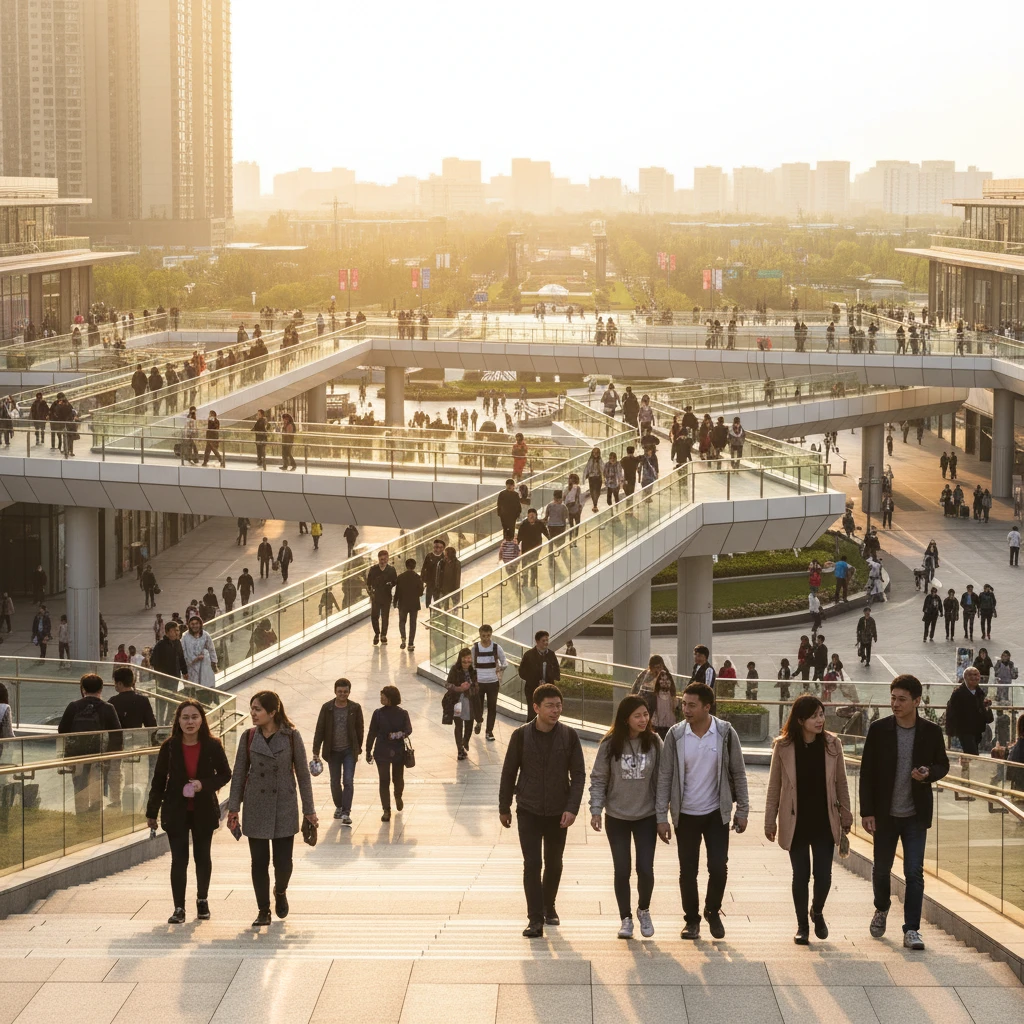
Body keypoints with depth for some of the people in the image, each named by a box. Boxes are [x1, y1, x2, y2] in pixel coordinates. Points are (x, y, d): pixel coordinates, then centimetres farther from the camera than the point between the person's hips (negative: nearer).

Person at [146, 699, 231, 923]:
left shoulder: (212, 745, -6)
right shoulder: (169, 747, -5)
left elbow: (225, 774, 2)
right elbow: (159, 780, 1)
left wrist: (204, 785, -17)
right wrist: (152, 812, 2)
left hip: (204, 811, 1)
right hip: (176, 811, -1)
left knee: (202, 857, 14)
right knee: (179, 860, -4)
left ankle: (202, 900, 33)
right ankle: (179, 908, 1)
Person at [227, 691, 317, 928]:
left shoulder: (291, 736, -6)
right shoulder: (248, 737, 0)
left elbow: (302, 773, -1)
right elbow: (239, 774, 6)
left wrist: (309, 809, 0)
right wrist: (233, 808, 2)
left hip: (284, 807, -2)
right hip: (256, 807, 2)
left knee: (283, 862, -1)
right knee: (259, 862, 3)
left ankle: (280, 892, 31)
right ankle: (263, 910, 16)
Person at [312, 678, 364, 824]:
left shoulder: (355, 708, -6)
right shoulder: (327, 708, -6)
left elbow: (359, 729, 5)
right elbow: (319, 730, -4)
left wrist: (359, 747, 11)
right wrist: (316, 752, -8)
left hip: (349, 751, -1)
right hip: (333, 751, 1)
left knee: (348, 781, -9)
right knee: (335, 782, 11)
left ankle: (346, 812, -8)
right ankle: (339, 806, 32)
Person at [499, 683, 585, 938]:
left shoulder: (569, 736, -3)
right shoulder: (521, 735, -5)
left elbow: (578, 774, -1)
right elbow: (508, 773, 3)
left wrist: (572, 808, -11)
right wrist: (504, 807, 6)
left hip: (558, 811, 2)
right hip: (529, 810, -2)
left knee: (554, 864, 13)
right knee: (532, 864, -9)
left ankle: (549, 907, 34)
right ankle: (535, 919, -8)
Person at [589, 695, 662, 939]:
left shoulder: (654, 742, -5)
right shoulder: (610, 745, -8)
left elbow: (661, 779, 1)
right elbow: (598, 779, -2)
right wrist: (596, 810, -10)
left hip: (646, 816, 0)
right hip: (617, 817, 0)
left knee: (645, 869, -3)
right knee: (622, 870, 4)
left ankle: (644, 910, 24)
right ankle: (626, 918, 19)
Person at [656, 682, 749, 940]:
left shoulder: (725, 733, -8)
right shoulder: (675, 735, -7)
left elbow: (738, 773, 1)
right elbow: (665, 777, -2)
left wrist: (742, 810, 1)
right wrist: (662, 816, -4)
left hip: (716, 812, -1)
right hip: (685, 814, 1)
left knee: (718, 867, -5)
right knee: (688, 870, 5)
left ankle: (713, 911, 21)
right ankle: (692, 919, 22)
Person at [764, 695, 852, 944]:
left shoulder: (832, 744, -3)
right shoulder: (783, 747, -8)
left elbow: (841, 783, 5)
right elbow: (774, 787, 0)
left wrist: (846, 817, 6)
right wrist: (770, 821, 1)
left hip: (824, 822, 1)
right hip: (796, 823, -1)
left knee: (823, 876, 1)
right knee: (800, 876, 6)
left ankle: (817, 912, 30)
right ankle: (802, 925, 21)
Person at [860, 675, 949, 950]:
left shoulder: (931, 732, -4)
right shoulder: (879, 729, -6)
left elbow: (942, 765, 8)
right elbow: (867, 771, -3)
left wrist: (928, 774, -16)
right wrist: (867, 811, -7)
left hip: (916, 815, -1)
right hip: (885, 814, 1)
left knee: (914, 873, -4)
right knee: (881, 867, 15)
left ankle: (912, 929, 1)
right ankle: (882, 909, 42)